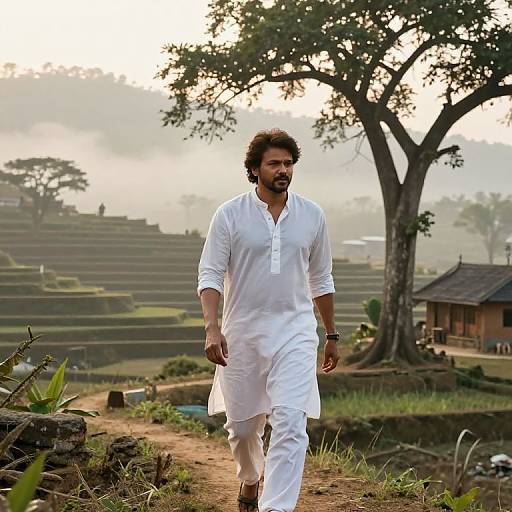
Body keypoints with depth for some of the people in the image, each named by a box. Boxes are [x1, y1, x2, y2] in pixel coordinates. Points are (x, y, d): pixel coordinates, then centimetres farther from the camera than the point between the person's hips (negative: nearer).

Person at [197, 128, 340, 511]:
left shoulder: (312, 216, 5)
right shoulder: (230, 215, -3)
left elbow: (321, 280, 14)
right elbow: (210, 275, -5)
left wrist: (332, 335, 16)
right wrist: (212, 327, -19)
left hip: (295, 332, 1)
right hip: (242, 333, 0)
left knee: (291, 422, -16)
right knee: (242, 425, 13)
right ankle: (250, 479, 44)